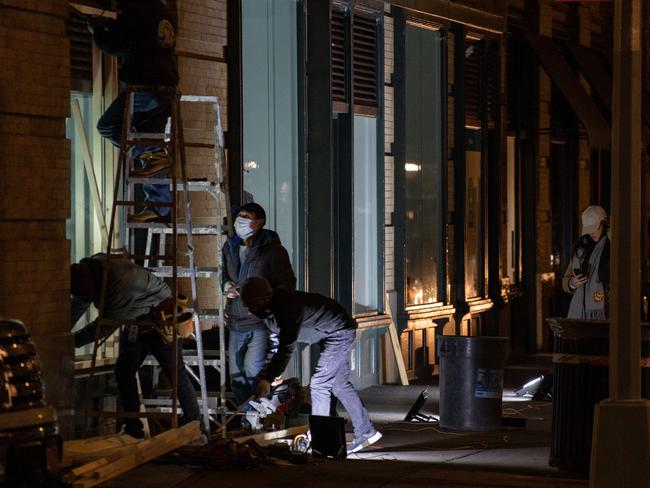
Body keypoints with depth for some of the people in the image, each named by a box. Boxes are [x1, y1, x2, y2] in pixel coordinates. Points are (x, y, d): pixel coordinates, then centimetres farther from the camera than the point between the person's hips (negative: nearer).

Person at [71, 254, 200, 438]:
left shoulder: (122, 281, -40)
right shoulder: (87, 271, -14)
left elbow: (105, 327, -33)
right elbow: (77, 307, 2)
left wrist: (73, 341, -28)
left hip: (160, 321, -8)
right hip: (133, 328, 8)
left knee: (176, 372, -6)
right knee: (123, 371, -1)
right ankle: (133, 429, 6)